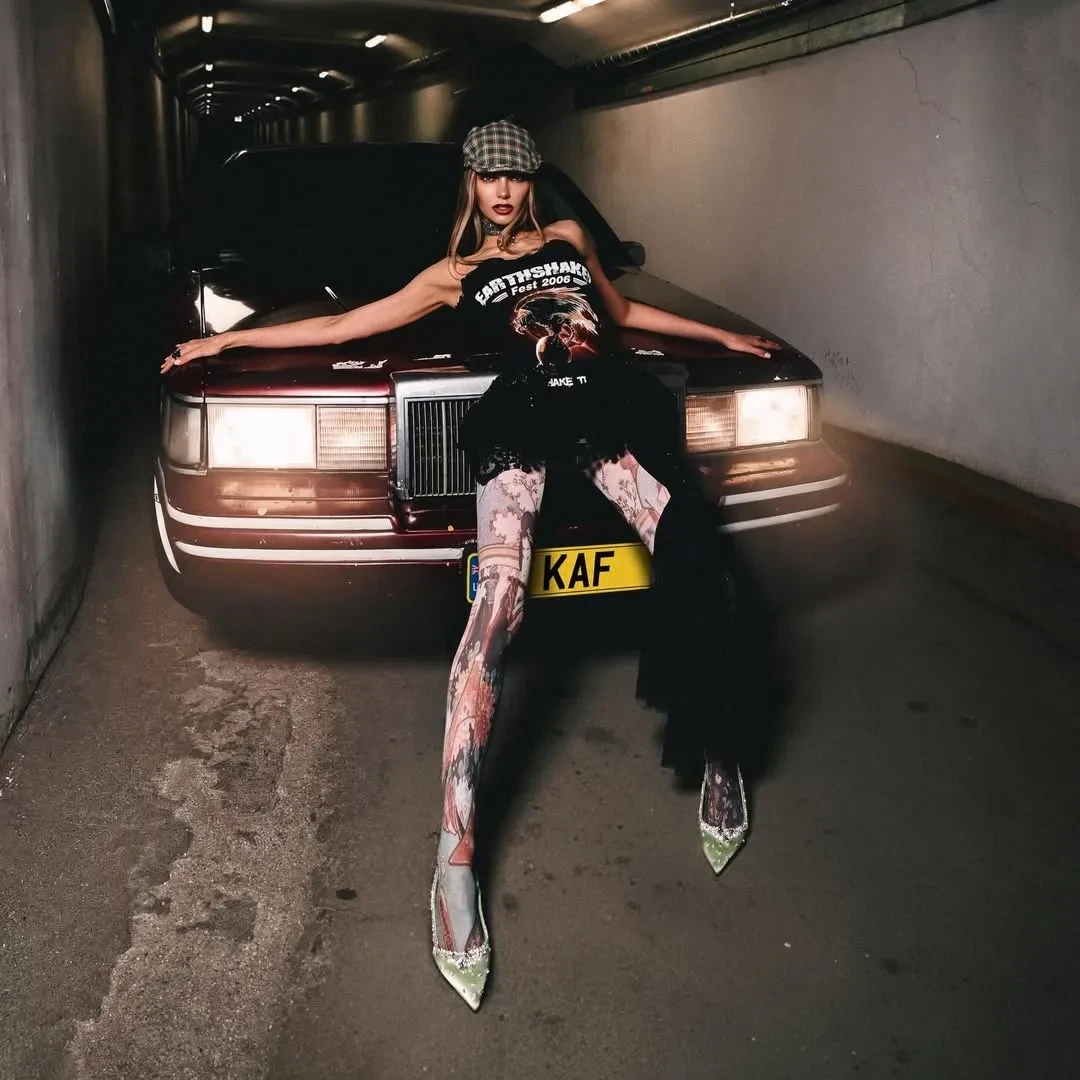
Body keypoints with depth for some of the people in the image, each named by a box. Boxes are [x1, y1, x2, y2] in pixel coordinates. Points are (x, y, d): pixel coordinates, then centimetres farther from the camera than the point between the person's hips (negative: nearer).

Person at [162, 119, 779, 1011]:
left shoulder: (569, 237, 28)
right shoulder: (455, 275, 20)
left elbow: (622, 312, 41)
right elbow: (342, 325, 21)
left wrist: (719, 336, 44)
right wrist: (226, 340, 19)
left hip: (607, 409, 4)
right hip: (523, 422, -3)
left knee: (692, 550, -20)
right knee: (497, 605, -21)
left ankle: (712, 751, 1)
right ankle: (456, 850, -22)